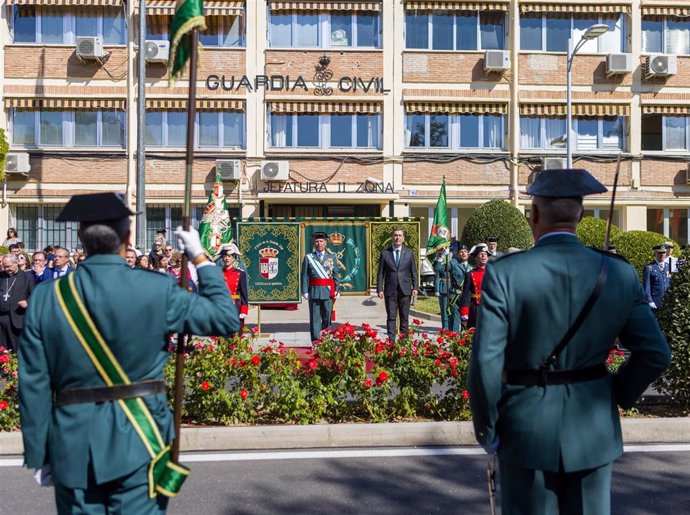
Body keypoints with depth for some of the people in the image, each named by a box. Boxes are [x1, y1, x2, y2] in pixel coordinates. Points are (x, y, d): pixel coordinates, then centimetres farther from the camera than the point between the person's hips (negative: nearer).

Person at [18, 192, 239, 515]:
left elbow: (34, 386, 0)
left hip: (71, 448, 3)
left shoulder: (46, 297, -3)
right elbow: (226, 319, -2)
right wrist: (200, 258, 7)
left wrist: (38, 455, 10)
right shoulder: (156, 290, -11)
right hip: (137, 442, -2)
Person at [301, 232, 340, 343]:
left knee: (327, 317, 4)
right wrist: (305, 291, -7)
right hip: (314, 291, -1)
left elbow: (336, 275, 6)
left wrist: (336, 290, -2)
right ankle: (315, 341, 5)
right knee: (314, 317, 1)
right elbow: (305, 276, 1)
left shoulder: (332, 257, 8)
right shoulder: (308, 257, 5)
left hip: (328, 292, 1)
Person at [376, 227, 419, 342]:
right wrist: (379, 289, -4)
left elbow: (414, 272, 7)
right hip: (390, 290, -1)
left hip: (405, 290, 1)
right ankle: (391, 340, 4)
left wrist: (415, 287, -2)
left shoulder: (409, 253, 7)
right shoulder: (385, 253, 3)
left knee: (404, 317, 6)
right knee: (391, 317, 1)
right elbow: (380, 273, 3)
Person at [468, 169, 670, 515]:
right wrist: (616, 395, 14)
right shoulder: (619, 274, -6)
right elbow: (654, 354, -2)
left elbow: (486, 362, -18)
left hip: (527, 427, -2)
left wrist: (487, 430, -4)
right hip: (595, 429, 3)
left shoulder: (504, 274, -15)